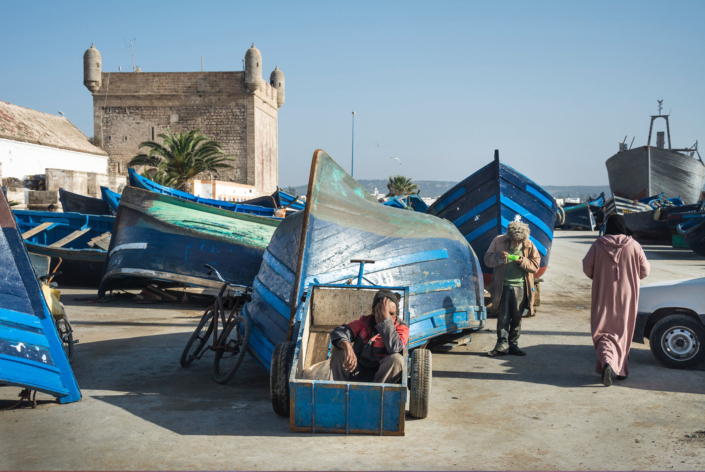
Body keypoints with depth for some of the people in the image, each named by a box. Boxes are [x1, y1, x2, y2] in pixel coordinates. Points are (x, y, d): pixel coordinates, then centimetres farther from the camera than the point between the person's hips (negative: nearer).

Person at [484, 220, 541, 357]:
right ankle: (502, 345, 6)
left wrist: (523, 261, -15)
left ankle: (513, 345, 17)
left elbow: (536, 265, 3)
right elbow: (487, 259, 4)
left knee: (517, 317, 7)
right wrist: (498, 257, -16)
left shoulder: (529, 245, 1)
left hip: (520, 287, 1)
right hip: (503, 286, -1)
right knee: (503, 317, -1)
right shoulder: (498, 241, 0)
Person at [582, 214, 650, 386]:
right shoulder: (634, 246, -7)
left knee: (603, 332, 3)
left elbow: (587, 268, -4)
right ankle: (621, 370, 23)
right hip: (627, 297, 1)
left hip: (604, 297, -1)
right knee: (623, 332, 15)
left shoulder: (598, 245, -8)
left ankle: (606, 362, -22)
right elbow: (645, 270, -1)